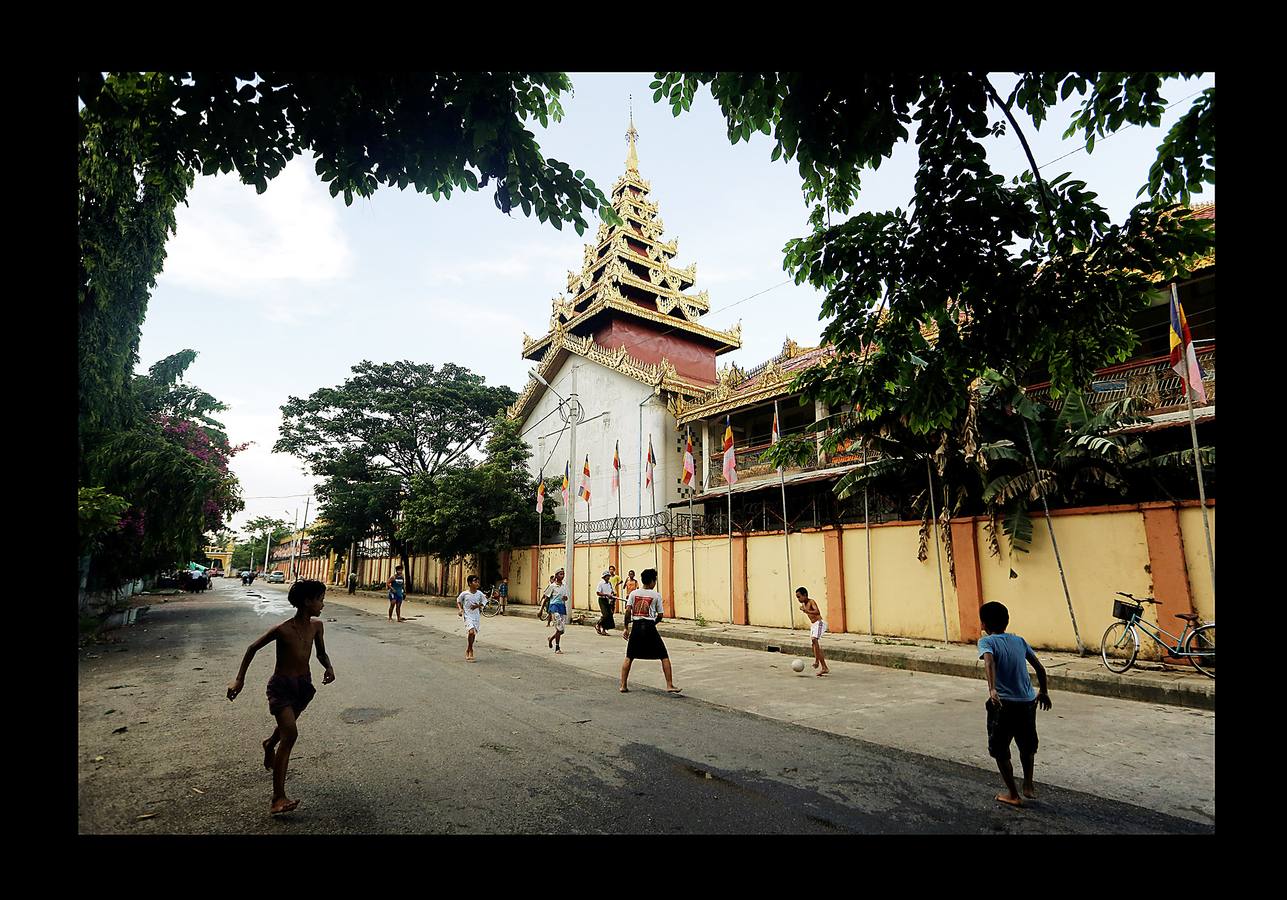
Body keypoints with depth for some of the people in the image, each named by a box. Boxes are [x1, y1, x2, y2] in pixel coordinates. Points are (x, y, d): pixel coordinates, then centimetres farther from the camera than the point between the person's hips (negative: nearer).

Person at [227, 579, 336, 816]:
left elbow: (321, 652, 7)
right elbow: (253, 648, -8)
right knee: (290, 734, -18)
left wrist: (329, 667, -11)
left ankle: (269, 745, 64)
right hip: (281, 685, -6)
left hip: (304, 684, 6)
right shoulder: (282, 630, -23)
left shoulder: (316, 626, -7)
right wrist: (239, 679, -7)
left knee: (287, 727, 28)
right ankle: (278, 798, -13)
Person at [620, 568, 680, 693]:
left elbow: (628, 611, -2)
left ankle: (623, 686, 15)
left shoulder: (633, 593, 6)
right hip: (650, 626, -3)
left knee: (629, 657, 15)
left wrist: (626, 628, 4)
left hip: (636, 626, 3)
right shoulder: (656, 595, 1)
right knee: (664, 656, 7)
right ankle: (670, 685, 4)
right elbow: (660, 616, 3)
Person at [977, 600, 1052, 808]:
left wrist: (992, 689, -36)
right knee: (1027, 745, 30)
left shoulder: (986, 641, -6)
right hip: (1028, 702, 5)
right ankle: (1028, 786, 35)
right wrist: (1043, 692, 26)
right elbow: (1040, 668, 12)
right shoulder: (1019, 641, 9)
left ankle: (1013, 795, 21)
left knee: (1000, 751, 14)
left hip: (1003, 704, -5)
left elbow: (989, 662, -26)